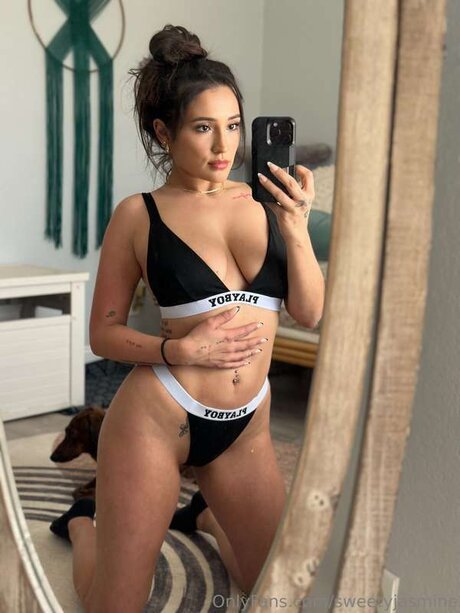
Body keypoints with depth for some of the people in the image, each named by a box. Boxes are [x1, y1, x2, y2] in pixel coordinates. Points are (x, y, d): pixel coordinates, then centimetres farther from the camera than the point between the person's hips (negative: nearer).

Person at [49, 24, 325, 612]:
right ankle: (82, 524, 40)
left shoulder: (264, 199, 2)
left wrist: (295, 227, -16)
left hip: (246, 429, 4)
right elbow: (103, 334, -3)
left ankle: (203, 516, 44)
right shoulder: (139, 214, -7)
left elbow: (310, 313, -2)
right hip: (155, 417, -3)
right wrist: (181, 350, -18)